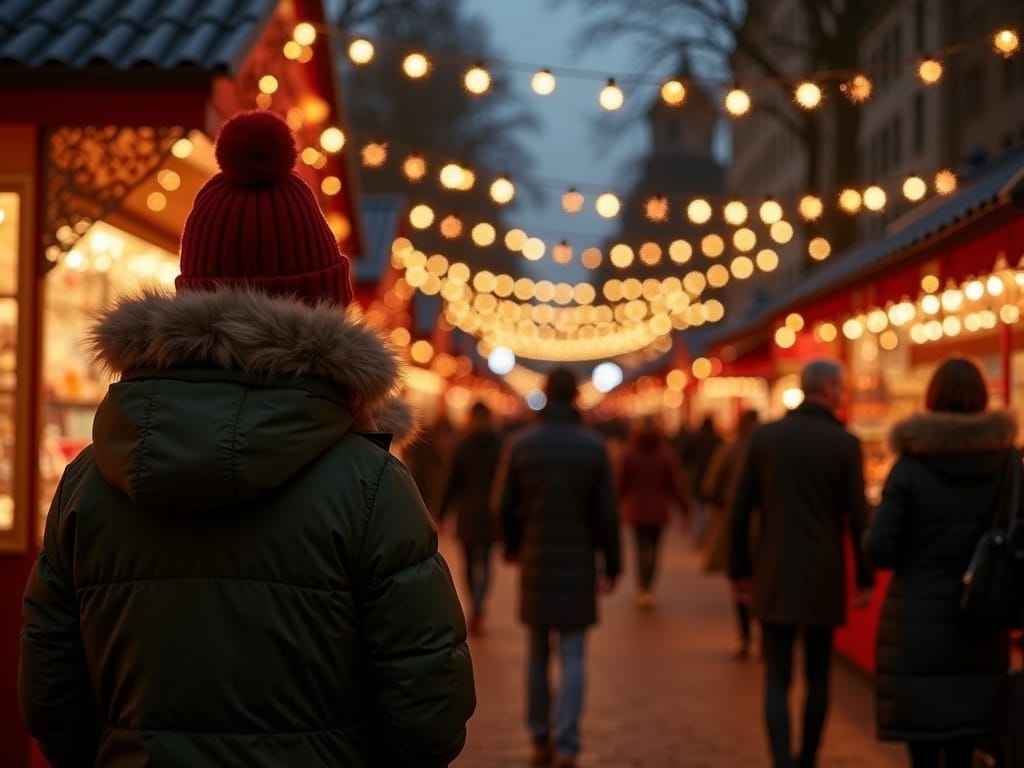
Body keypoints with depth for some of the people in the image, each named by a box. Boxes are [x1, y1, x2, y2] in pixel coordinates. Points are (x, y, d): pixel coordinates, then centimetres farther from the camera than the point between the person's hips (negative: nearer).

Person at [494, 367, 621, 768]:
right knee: (572, 656, 2)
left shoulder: (519, 443, -6)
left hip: (536, 558, 1)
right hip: (578, 562, -1)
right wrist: (612, 566, 4)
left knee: (538, 652, 15)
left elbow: (505, 505, -1)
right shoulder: (594, 446, -7)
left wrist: (512, 546, 18)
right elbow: (606, 513, -6)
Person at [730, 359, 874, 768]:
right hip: (823, 579, -1)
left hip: (774, 577, 1)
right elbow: (857, 517, -6)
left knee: (777, 679, 2)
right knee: (817, 676, 15)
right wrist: (865, 579, 4)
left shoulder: (764, 436, 0)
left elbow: (741, 509, 1)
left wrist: (739, 569, 10)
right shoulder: (844, 443, -6)